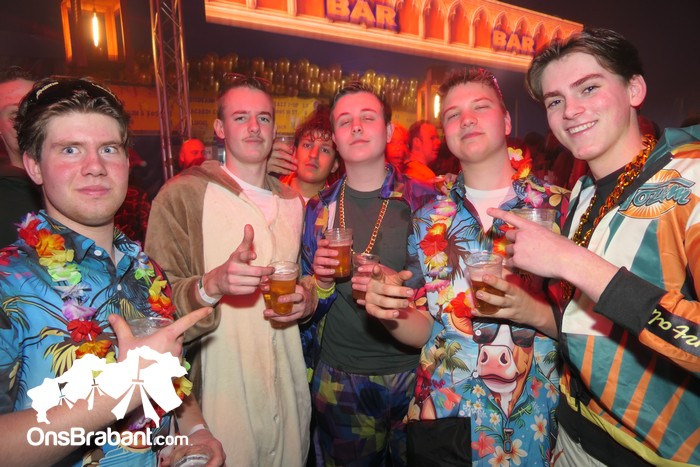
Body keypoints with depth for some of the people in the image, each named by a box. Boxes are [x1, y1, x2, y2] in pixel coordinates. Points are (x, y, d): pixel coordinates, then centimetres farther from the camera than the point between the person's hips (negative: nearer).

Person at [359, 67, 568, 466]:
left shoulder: (561, 206, -8)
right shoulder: (430, 219, -1)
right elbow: (425, 328, 1)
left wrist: (536, 311, -25)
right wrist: (394, 311, -19)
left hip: (537, 429, -1)